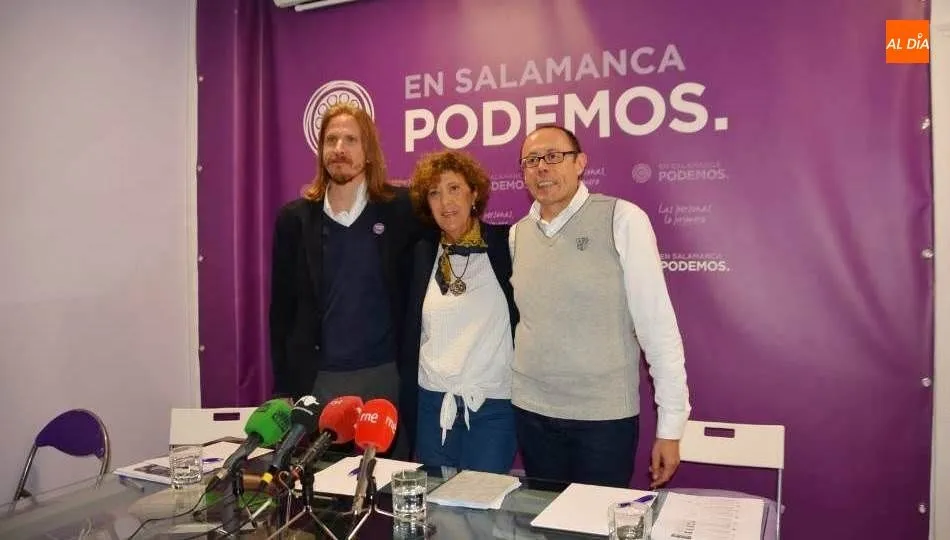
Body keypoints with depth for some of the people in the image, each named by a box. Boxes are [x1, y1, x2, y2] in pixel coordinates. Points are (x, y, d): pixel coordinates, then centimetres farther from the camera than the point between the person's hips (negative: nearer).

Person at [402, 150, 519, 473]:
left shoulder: (506, 244, -5)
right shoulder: (422, 252, 5)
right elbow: (411, 329, 11)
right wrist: (408, 393, 8)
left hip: (494, 404, -3)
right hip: (432, 404, 3)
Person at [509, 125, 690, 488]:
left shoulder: (622, 220, -10)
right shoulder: (517, 233, 3)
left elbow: (657, 323, -10)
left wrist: (670, 424, -10)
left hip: (605, 416, -3)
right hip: (531, 412, 4)